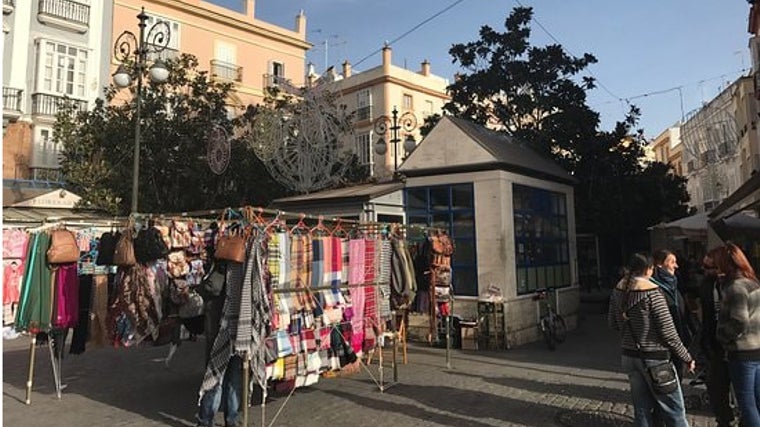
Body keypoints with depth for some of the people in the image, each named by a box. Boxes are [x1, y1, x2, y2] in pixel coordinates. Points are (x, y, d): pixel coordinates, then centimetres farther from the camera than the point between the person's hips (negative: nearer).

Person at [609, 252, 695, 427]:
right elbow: (668, 332, -15)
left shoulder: (618, 290, 0)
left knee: (642, 409, 15)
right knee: (674, 410, 7)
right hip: (654, 358, -6)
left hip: (629, 357, 6)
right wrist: (687, 358, -4)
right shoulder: (652, 292, -17)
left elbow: (613, 324, 10)